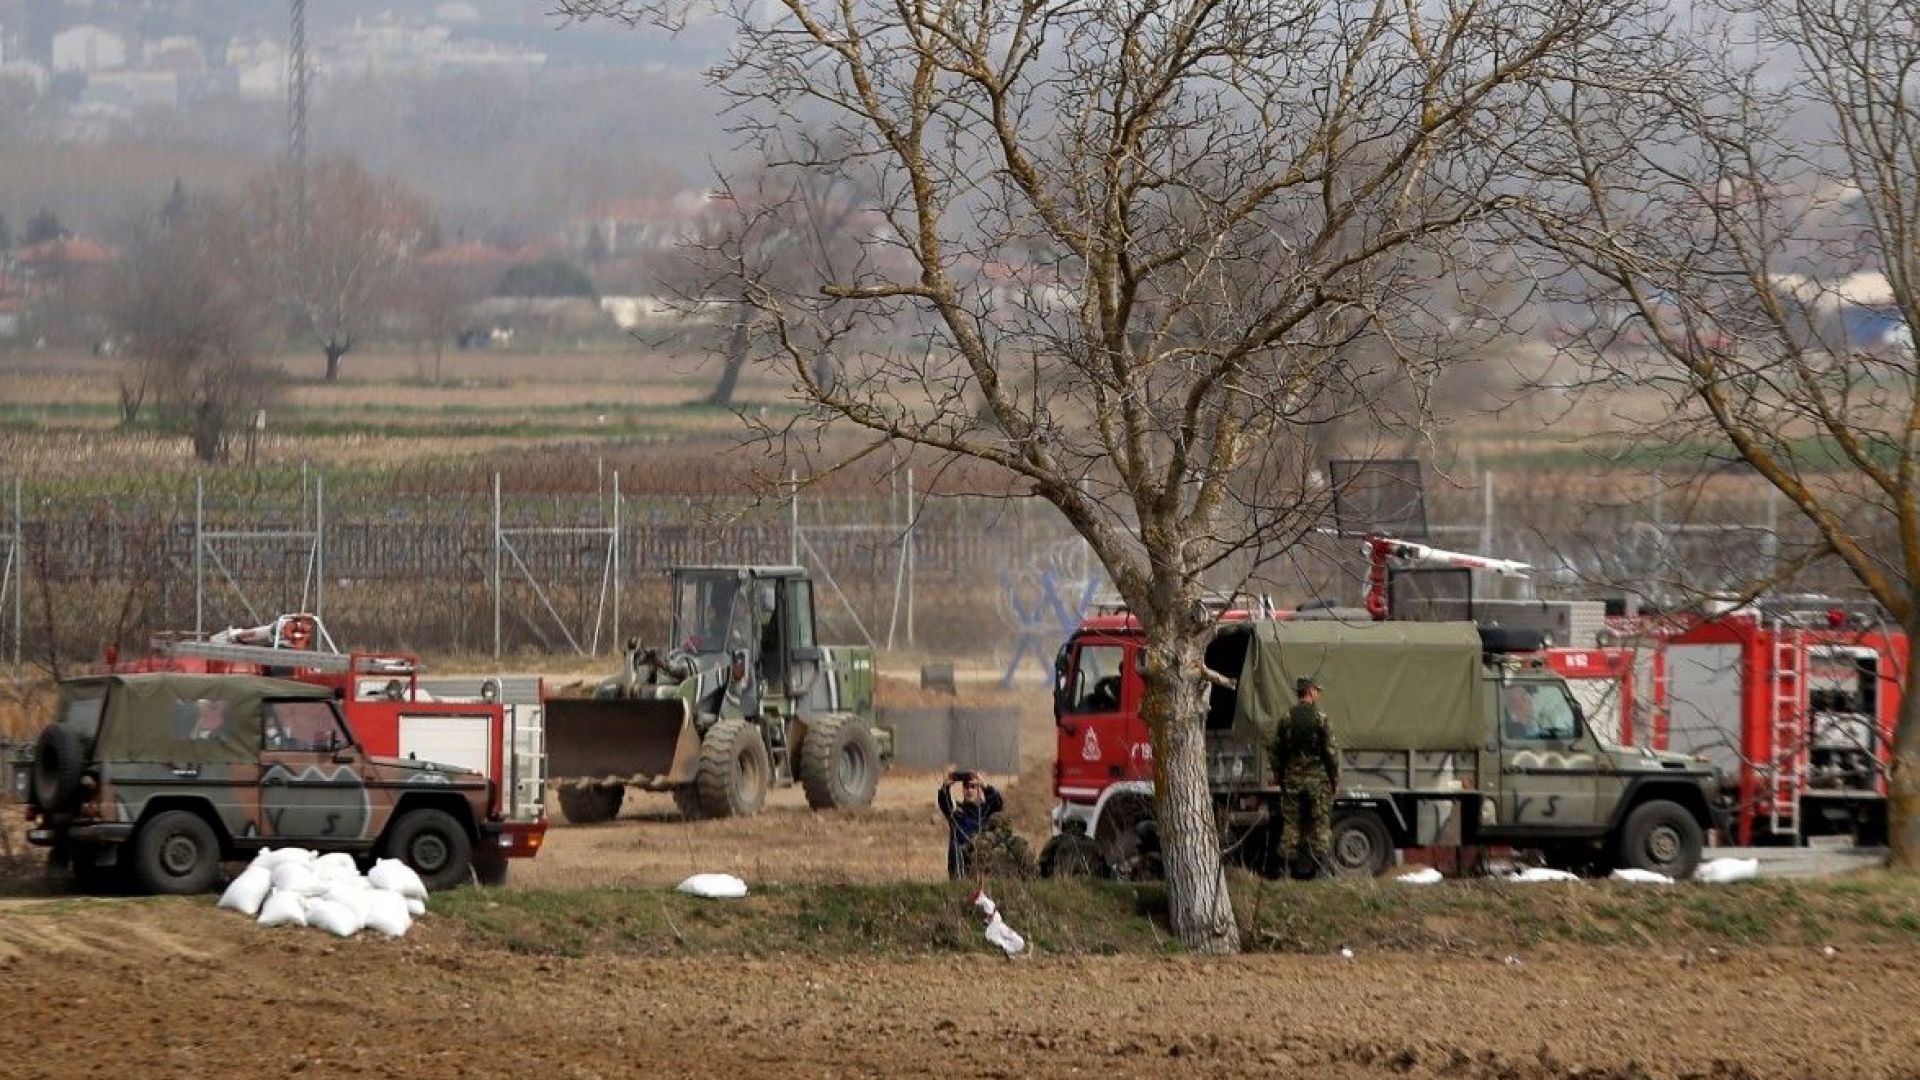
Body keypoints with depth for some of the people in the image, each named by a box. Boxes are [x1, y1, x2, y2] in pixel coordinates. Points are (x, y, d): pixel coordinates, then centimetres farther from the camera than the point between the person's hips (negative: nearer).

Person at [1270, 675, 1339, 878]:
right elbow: (1331, 751, -7)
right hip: (1317, 778, -3)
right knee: (1321, 825, 1)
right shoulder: (1320, 719, -7)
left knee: (1291, 825, 7)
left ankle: (1288, 867, 6)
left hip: (1292, 779, 3)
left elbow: (1277, 753, 8)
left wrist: (1279, 778, 17)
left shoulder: (1286, 719, 4)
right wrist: (1335, 778, 3)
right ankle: (1321, 867, -4)